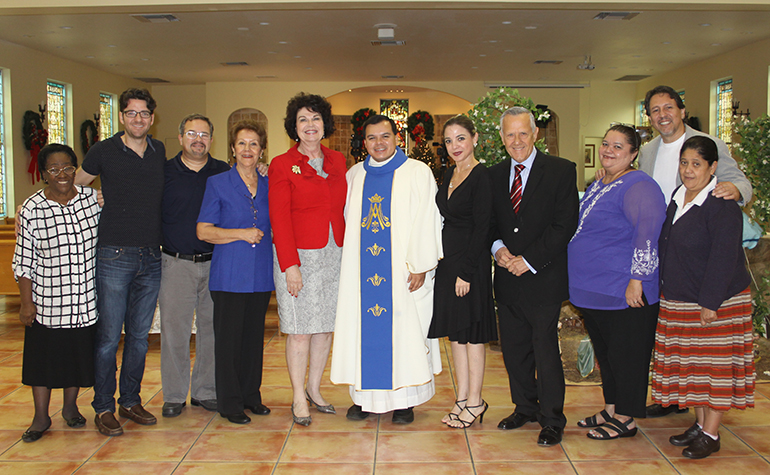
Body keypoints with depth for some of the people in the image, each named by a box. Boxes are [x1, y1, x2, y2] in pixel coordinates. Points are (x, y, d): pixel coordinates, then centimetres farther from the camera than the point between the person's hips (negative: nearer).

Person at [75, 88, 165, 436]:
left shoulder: (159, 151, 9)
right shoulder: (104, 152, -2)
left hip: (151, 258, 4)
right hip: (114, 256, -4)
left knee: (139, 335, 11)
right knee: (109, 336, 0)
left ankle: (131, 401, 23)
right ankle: (104, 408, 13)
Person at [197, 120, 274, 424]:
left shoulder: (268, 185, 11)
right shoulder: (218, 184, 1)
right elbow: (203, 231, -4)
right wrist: (241, 234, -11)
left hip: (261, 274, 4)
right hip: (229, 273, -3)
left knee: (254, 335, 10)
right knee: (228, 337, 0)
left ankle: (251, 395, 24)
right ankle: (230, 403, 11)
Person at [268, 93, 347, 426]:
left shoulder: (337, 161, 12)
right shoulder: (282, 165, -2)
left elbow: (344, 209, 14)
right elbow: (280, 219, -7)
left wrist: (347, 252, 5)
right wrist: (290, 265, -13)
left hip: (334, 255, 5)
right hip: (299, 256, -4)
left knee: (326, 325, 10)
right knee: (300, 330, -1)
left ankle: (314, 389, 26)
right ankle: (298, 398, 14)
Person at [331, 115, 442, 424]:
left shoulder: (417, 172, 0)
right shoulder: (354, 175, 12)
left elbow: (425, 221, -5)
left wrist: (420, 265, -12)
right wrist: (349, 262, 11)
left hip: (402, 269, -3)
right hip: (362, 269, 4)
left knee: (404, 329, 0)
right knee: (363, 329, 5)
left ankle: (405, 400, 11)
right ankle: (365, 397, 17)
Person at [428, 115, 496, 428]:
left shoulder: (481, 176, -13)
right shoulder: (450, 174, 11)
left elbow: (482, 227, -16)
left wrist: (466, 272, -18)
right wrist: (450, 266, 9)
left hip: (471, 262, -8)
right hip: (448, 261, 8)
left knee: (471, 333, 1)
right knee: (455, 331, 13)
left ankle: (474, 402, 14)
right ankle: (462, 399, 23)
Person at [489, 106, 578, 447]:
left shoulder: (561, 171, -4)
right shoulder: (495, 175, 11)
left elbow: (565, 224, -10)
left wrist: (529, 260, -14)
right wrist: (498, 248, -6)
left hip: (543, 276, -5)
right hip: (507, 278, 5)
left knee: (546, 350, -1)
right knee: (513, 349, 11)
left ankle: (552, 420, 14)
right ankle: (525, 408, 29)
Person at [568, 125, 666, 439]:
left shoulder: (638, 186, -15)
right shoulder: (598, 186, 15)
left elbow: (649, 231, -26)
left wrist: (636, 279, -27)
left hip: (624, 295, -9)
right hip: (593, 292, 9)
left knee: (625, 356, 3)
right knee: (605, 353, 18)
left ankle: (625, 420, 16)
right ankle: (610, 410, 31)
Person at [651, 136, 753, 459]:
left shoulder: (722, 205, -17)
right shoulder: (678, 197, 8)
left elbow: (723, 258, -20)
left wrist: (710, 303, -21)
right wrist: (668, 291, 15)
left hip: (717, 302, -8)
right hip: (678, 300, 8)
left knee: (715, 365, 2)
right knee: (690, 364, 14)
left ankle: (710, 435, 12)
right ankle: (700, 424, 27)